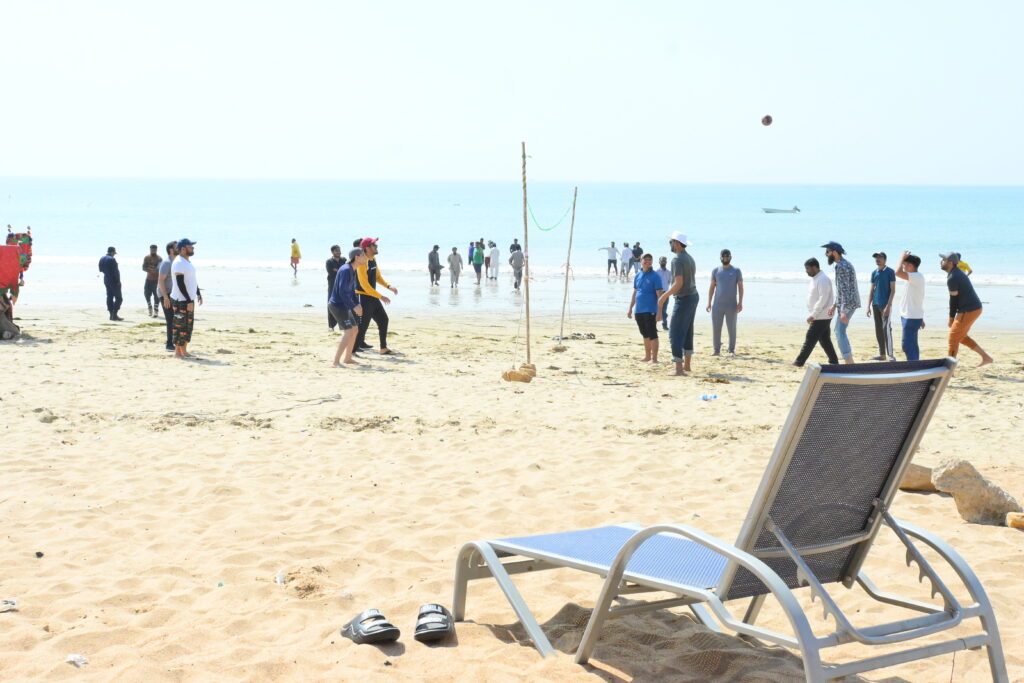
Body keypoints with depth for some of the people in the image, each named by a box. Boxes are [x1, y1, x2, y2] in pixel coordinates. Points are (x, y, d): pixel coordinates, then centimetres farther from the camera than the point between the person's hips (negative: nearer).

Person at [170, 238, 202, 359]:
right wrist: (189, 301, -23)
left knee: (189, 325, 13)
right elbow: (180, 284, -21)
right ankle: (178, 351, 3)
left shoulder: (189, 261, 13)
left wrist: (198, 294, 21)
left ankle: (184, 350, 21)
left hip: (189, 299, 10)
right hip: (181, 300, -10)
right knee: (180, 325, -4)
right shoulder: (179, 263, -17)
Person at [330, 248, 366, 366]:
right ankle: (336, 361, -18)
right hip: (337, 305, -10)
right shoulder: (346, 270, -20)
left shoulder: (351, 270, 12)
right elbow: (342, 292, -25)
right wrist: (354, 307, -21)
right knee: (348, 332, -16)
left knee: (355, 330, 17)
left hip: (344, 306, 10)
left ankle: (347, 358, 28)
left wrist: (357, 304, 8)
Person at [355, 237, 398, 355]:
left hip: (373, 297, 9)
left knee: (383, 320, 12)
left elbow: (378, 276, 20)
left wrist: (388, 286, 4)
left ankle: (383, 348, 20)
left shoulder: (373, 259, 8)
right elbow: (364, 285, -23)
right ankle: (353, 349, 2)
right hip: (363, 297, -9)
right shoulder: (363, 262, -20)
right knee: (363, 324, -7)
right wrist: (380, 297, -22)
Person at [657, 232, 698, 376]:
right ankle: (687, 365, 25)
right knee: (687, 332, 17)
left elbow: (678, 283, -25)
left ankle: (679, 369, -11)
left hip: (684, 299, -10)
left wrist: (664, 296, -15)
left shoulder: (677, 260, -17)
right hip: (694, 296, 10)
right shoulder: (690, 258, 12)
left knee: (675, 334, -7)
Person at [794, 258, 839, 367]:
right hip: (820, 317, 10)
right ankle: (833, 361, 16)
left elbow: (823, 300, -22)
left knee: (810, 340, -7)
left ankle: (799, 362, -6)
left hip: (821, 317, -10)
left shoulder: (822, 280, -16)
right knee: (825, 340, 12)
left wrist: (812, 315, -22)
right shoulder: (815, 279, 16)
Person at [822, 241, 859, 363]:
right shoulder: (845, 263, 15)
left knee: (840, 333, -9)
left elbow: (844, 289, -24)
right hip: (849, 303, 10)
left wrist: (844, 311, -27)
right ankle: (849, 360, 19)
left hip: (847, 304, -10)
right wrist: (835, 305, 25)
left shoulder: (841, 266, -17)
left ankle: (849, 363, -11)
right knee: (839, 331, 17)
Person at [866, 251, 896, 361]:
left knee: (886, 329, -11)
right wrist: (869, 306, 9)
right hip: (876, 305, 6)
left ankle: (890, 355, -10)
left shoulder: (890, 272, -4)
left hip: (885, 305, -6)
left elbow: (893, 290, -8)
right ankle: (882, 354, 15)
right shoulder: (874, 272, 12)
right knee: (878, 330, 8)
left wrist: (888, 306, -16)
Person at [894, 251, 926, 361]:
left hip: (911, 318, -10)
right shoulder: (915, 278, 14)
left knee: (907, 345, -10)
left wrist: (902, 257, -14)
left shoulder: (917, 277, -17)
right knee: (912, 345, 15)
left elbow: (898, 273, -30)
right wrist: (921, 319, 25)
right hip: (910, 316, 10)